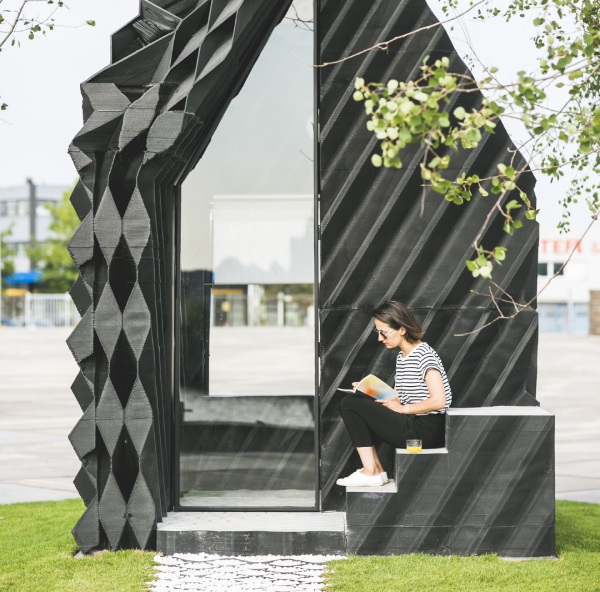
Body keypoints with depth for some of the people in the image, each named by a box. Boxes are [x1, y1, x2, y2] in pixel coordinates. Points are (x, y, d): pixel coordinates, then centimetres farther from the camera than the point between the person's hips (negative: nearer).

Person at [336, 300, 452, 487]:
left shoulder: (424, 355, -14)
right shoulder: (401, 357, 14)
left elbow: (438, 401, -23)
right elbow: (397, 398, 14)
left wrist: (402, 408, -13)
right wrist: (368, 392, -2)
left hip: (427, 431, -10)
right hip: (412, 425, 10)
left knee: (350, 404, -9)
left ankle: (371, 472, -5)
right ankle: (375, 469, 4)